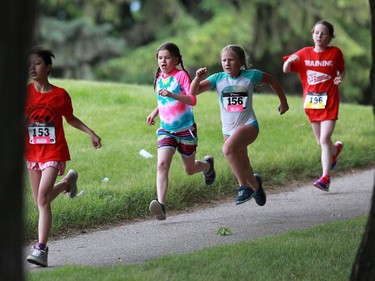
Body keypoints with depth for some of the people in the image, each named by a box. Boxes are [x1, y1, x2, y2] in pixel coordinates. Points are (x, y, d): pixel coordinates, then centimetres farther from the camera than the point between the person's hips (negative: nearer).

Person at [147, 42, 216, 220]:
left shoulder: (181, 75, -12)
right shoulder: (160, 78, 8)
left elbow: (192, 100, -23)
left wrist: (171, 95, -35)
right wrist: (155, 112, 13)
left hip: (186, 129, -4)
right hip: (166, 129, 4)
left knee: (189, 169, 12)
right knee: (162, 164, -19)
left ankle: (207, 165, 48)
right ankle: (161, 204, -29)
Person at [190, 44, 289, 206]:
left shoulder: (250, 76, -8)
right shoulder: (218, 79, -5)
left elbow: (271, 80, 10)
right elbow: (194, 91, -12)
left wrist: (283, 102, 17)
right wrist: (198, 78, -32)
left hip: (248, 125, -4)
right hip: (228, 129, 5)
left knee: (228, 148, -32)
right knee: (243, 167, 17)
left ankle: (244, 186, -22)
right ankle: (255, 185, 49)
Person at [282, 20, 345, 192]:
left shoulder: (335, 52, -2)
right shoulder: (305, 53, 3)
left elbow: (342, 70, 13)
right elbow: (286, 70, 4)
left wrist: (340, 78, -9)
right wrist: (289, 60, -17)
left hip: (329, 101, -4)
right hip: (311, 101, 4)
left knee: (324, 140, -15)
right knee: (321, 142, 14)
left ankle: (325, 178, -15)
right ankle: (336, 149, 49)